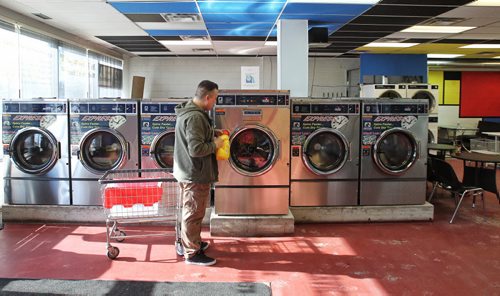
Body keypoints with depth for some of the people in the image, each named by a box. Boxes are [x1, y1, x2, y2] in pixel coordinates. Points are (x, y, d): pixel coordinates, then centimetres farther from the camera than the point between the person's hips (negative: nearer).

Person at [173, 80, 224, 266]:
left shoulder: (187, 111, 9)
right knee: (193, 214, 2)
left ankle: (193, 242, 37)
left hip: (188, 171, 10)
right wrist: (215, 145, -14)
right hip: (195, 174, -10)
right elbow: (196, 149, -30)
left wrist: (214, 135, 12)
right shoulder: (195, 117, -25)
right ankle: (192, 253, 15)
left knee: (192, 212, 22)